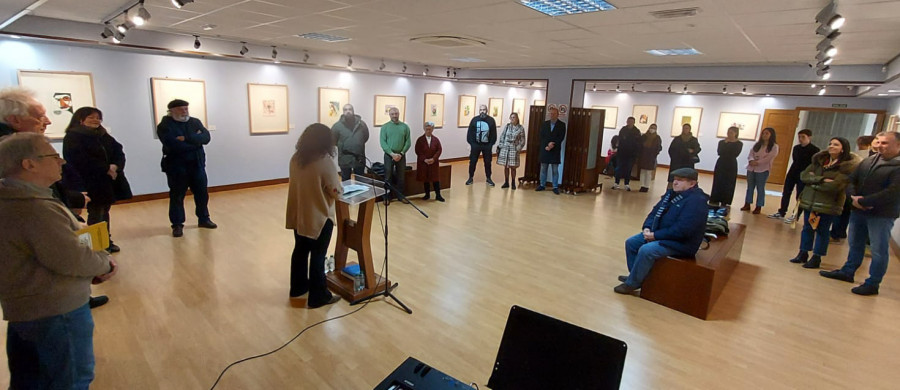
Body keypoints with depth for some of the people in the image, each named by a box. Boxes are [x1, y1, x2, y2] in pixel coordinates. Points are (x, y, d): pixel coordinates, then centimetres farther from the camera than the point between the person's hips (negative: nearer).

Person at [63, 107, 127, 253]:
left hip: (107, 181, 6)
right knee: (95, 213, -1)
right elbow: (81, 160, -19)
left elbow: (118, 151, 5)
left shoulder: (104, 136, 13)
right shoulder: (73, 137, -7)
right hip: (88, 183, -6)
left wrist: (115, 166, -14)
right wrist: (106, 168, -18)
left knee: (105, 211, 14)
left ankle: (107, 241, 24)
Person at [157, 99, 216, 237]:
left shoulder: (195, 122, 7)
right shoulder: (164, 126, -7)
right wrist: (195, 140, -13)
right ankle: (177, 225, 13)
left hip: (197, 164, 4)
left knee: (202, 193, 10)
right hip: (176, 166, -4)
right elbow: (174, 145, -22)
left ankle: (204, 219, 26)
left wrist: (187, 139, -21)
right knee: (177, 196, 4)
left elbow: (206, 137, -9)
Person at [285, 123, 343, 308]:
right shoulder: (325, 161, -20)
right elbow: (336, 192, -17)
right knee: (317, 256, 4)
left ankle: (298, 287, 37)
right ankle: (318, 297, 15)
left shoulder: (295, 158, 1)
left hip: (298, 215, 7)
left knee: (300, 250, 21)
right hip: (319, 217, -7)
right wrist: (340, 187, 4)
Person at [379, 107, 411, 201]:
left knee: (401, 177, 9)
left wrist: (401, 153, -11)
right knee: (388, 177, 3)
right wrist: (392, 154, -16)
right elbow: (383, 142, -7)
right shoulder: (385, 127, 0)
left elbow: (408, 142, 0)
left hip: (401, 155, 2)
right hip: (389, 155, -1)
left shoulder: (405, 126, 3)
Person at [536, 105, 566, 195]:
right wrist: (546, 146, -10)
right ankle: (542, 185, 17)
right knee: (543, 169, 8)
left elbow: (561, 137, -6)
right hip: (544, 150, 3)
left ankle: (555, 187, 5)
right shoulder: (544, 124, 10)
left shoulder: (562, 125, 2)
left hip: (555, 150, -3)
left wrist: (552, 144, -16)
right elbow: (542, 137, 3)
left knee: (555, 170, 0)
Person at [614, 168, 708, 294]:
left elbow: (682, 230, -29)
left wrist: (655, 235, -23)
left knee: (646, 250, -28)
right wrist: (647, 228, -7)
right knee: (631, 243, 4)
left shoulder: (696, 201, -22)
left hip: (681, 242, -10)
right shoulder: (671, 194, 8)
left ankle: (631, 284, -12)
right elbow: (655, 212, 12)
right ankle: (636, 276, 15)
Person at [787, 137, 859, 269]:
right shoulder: (819, 160, 7)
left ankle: (816, 258, 17)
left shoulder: (848, 166, -10)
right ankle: (803, 254, 25)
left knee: (822, 231, 6)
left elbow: (833, 186, -20)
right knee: (807, 228, 13)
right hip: (809, 201, 5)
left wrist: (813, 180, -8)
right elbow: (803, 175, -2)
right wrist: (821, 179, -17)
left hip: (828, 205, -5)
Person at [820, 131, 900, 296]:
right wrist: (853, 197, -8)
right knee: (855, 244, 19)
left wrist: (863, 201, -20)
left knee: (879, 251, 2)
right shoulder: (869, 161, 9)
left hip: (882, 215, -7)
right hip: (858, 211, 7)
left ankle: (872, 284, 11)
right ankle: (847, 272, 33)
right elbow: (852, 180, 10)